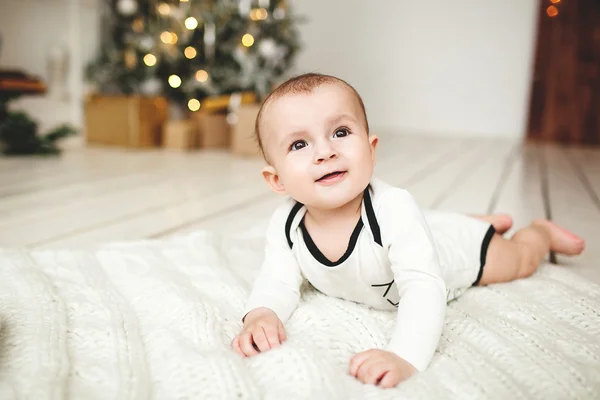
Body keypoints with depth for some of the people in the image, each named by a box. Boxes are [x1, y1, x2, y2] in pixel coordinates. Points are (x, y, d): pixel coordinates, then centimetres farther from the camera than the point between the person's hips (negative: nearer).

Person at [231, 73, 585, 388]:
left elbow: (424, 289, -50)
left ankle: (542, 231, 55)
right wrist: (260, 314, -43)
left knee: (520, 260, 23)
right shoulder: (285, 225, -30)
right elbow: (279, 282, -21)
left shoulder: (393, 210, -46)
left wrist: (404, 357, -66)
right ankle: (487, 220, 58)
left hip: (458, 247, -4)